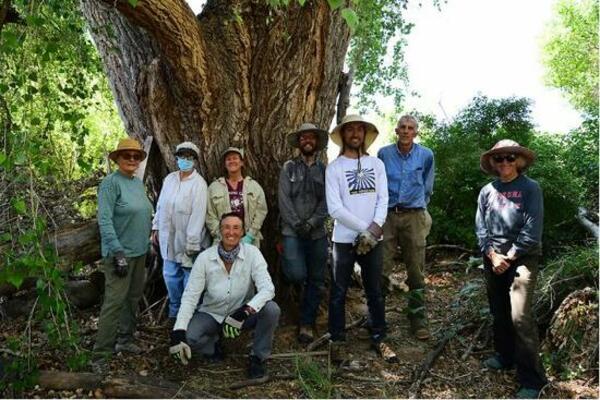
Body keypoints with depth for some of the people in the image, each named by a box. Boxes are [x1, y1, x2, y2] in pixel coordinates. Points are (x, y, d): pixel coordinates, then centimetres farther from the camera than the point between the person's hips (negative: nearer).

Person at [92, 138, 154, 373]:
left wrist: (148, 243, 17)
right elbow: (104, 221, -19)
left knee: (133, 298, 15)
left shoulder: (138, 182, 10)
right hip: (120, 252, -8)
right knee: (115, 301, -8)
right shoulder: (111, 183, -13)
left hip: (140, 251, 8)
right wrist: (118, 252, -24)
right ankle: (100, 356, 0)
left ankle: (125, 340, 30)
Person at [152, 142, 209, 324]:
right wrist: (156, 227, 12)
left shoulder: (199, 183, -14)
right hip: (168, 239, 6)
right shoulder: (169, 179, 6)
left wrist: (191, 244, -20)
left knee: (190, 279, 6)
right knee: (170, 275, 17)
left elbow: (198, 215, -18)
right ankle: (174, 311, 36)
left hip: (188, 240, -6)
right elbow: (160, 204, 14)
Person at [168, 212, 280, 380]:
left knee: (271, 309, -28)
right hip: (211, 314, 1)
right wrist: (178, 331, -27)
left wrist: (245, 311, -41)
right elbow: (190, 296, -15)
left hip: (241, 314, 0)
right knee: (188, 337, -26)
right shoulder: (204, 257, -13)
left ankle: (258, 358, -4)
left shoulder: (252, 253, -15)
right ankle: (213, 347, 11)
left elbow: (267, 288, -24)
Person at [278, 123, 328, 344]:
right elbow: (284, 199, -3)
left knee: (315, 280, 4)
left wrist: (311, 223, -12)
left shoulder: (324, 170, 9)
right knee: (297, 275, -17)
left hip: (317, 232, 2)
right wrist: (297, 224, -11)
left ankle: (307, 324, 16)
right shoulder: (289, 167, 6)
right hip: (292, 231, -2)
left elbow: (326, 202, 0)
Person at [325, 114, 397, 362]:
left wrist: (375, 227, -15)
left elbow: (383, 199, 1)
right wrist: (364, 228, -15)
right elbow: (335, 208, -11)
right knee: (339, 292, 7)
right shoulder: (334, 168, -4)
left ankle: (378, 339, 25)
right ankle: (337, 340, 21)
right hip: (345, 239, -2)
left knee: (375, 292, 12)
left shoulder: (376, 164, 7)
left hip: (373, 239, 3)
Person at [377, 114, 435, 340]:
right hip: (387, 215, 0)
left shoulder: (426, 156, 4)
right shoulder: (384, 154, 1)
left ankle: (418, 321, 14)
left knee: (416, 272, 4)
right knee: (381, 269, -2)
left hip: (414, 217, 1)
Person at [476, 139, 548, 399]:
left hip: (522, 259, -5)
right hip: (493, 260, 5)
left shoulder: (530, 188, -5)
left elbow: (533, 229, -11)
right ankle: (505, 356, 34)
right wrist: (492, 255, -8)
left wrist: (509, 257, -11)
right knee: (499, 312, 15)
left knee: (520, 316, -12)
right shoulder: (487, 191, 7)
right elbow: (480, 227, 5)